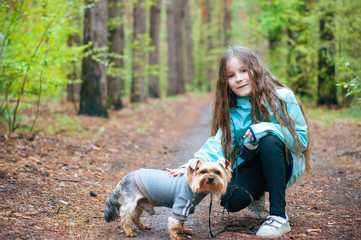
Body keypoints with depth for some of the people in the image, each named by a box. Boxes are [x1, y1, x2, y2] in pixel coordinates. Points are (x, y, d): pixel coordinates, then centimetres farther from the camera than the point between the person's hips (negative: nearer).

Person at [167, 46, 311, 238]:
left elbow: (301, 138, -16)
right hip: (250, 166, 3)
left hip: (285, 163, -3)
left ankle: (279, 216, -29)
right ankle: (257, 194, 13)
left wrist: (264, 129, -30)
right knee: (232, 200, -26)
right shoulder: (231, 111, -2)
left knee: (269, 140, -34)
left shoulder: (281, 98, -14)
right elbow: (218, 144, -13)